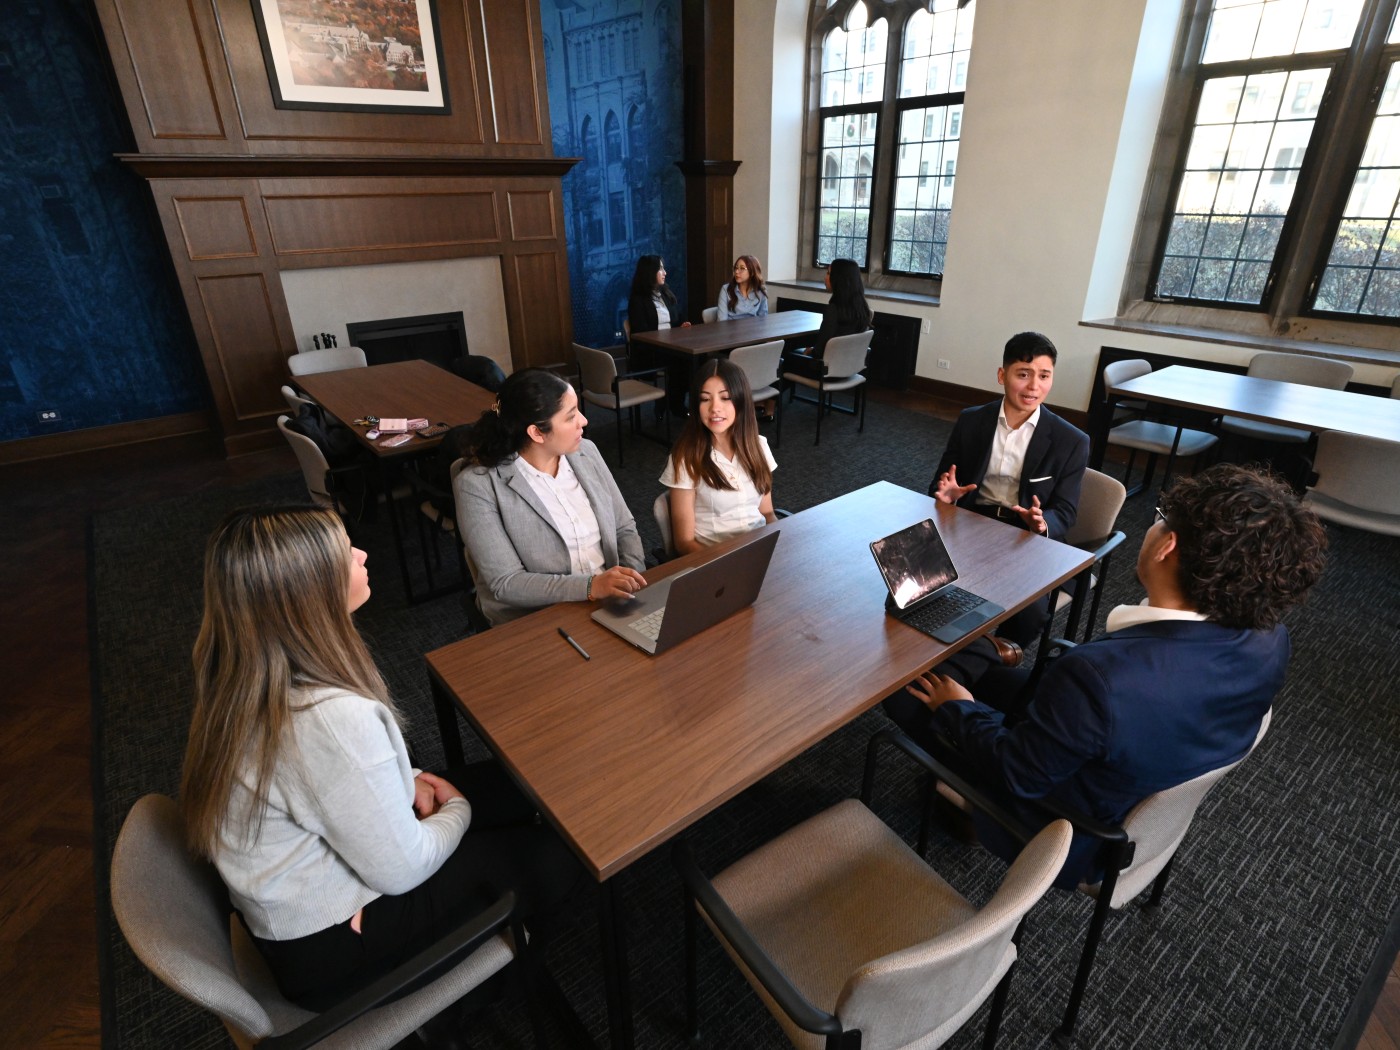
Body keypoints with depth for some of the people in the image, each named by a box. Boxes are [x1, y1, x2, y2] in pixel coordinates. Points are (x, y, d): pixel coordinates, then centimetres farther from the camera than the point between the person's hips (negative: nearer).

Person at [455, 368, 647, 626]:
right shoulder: (478, 486, -12)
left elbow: (625, 528, 9)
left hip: (608, 600, 5)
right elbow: (505, 583, -15)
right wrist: (591, 587, -26)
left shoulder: (586, 452, 3)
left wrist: (633, 582, -9)